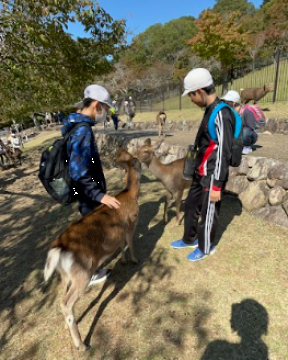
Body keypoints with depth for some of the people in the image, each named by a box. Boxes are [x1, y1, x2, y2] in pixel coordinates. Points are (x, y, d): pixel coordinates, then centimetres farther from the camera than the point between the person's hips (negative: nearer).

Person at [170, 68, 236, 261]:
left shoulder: (221, 115, -22)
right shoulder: (210, 111, 8)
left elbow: (223, 154, -23)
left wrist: (216, 186, -20)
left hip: (212, 176, -10)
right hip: (201, 172, 10)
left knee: (208, 213, 9)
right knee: (191, 205, 21)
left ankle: (206, 247, 33)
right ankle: (189, 239, 41)